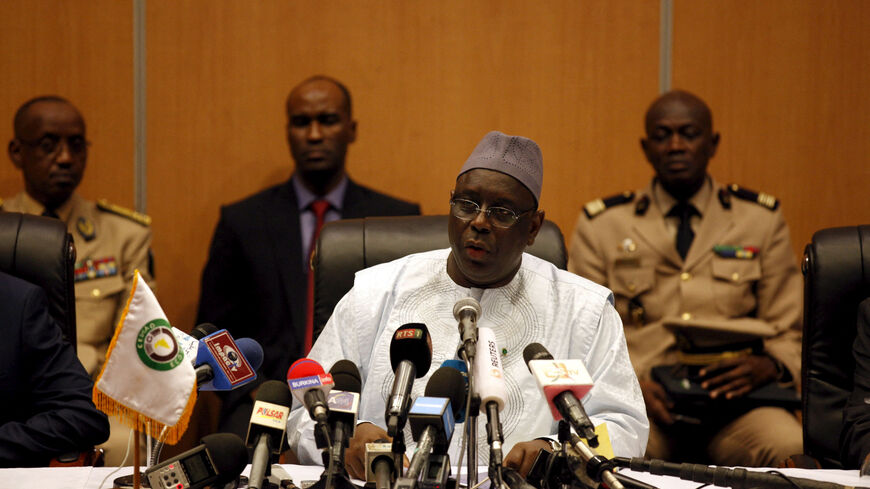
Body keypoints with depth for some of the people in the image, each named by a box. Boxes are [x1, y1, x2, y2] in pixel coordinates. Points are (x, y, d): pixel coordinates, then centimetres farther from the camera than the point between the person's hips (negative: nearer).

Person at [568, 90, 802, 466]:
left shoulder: (761, 220, 17)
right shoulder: (601, 225, 14)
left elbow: (789, 333, 15)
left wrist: (764, 366, -10)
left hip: (734, 397, 1)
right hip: (641, 398, -1)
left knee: (790, 448, -35)